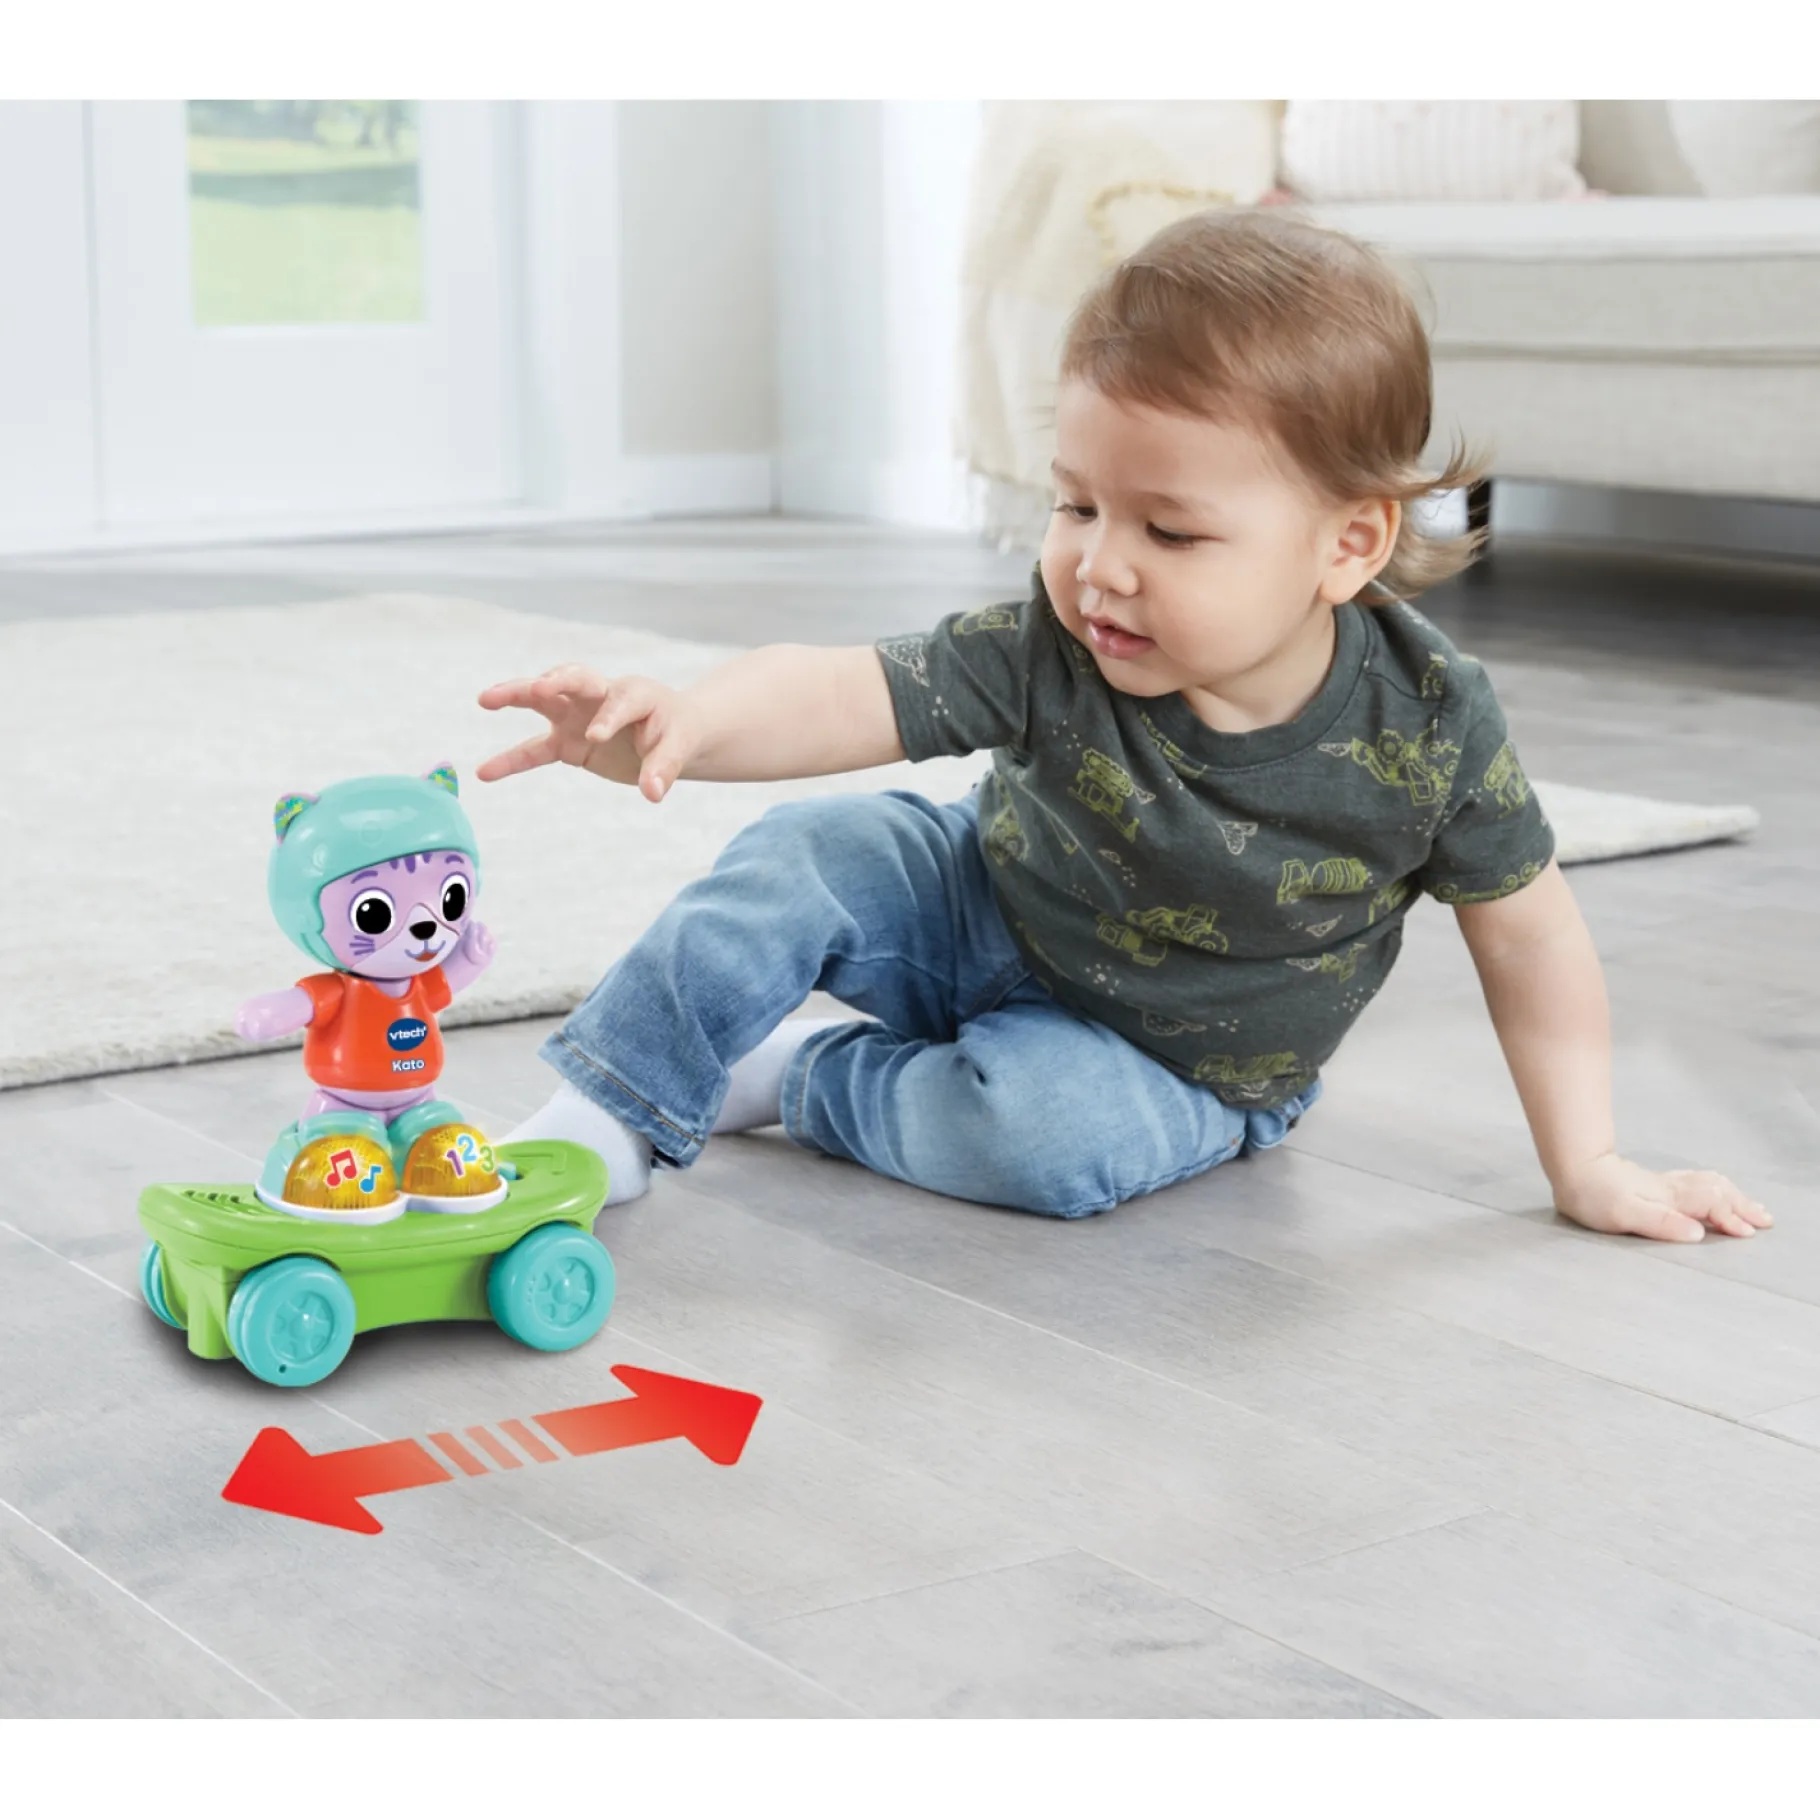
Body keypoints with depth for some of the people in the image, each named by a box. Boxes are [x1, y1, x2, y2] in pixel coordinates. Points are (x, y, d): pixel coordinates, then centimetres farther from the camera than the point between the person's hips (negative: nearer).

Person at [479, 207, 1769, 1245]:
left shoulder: (1430, 727, -27)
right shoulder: (1048, 657, -27)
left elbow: (1529, 936, -14)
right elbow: (841, 696, -38)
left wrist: (1590, 1167, -13)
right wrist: (681, 723, -58)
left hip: (1172, 1065, -1)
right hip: (990, 927, 2)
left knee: (1046, 1127, -33)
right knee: (808, 855, -20)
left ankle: (796, 1080, -8)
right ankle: (607, 1119, -7)